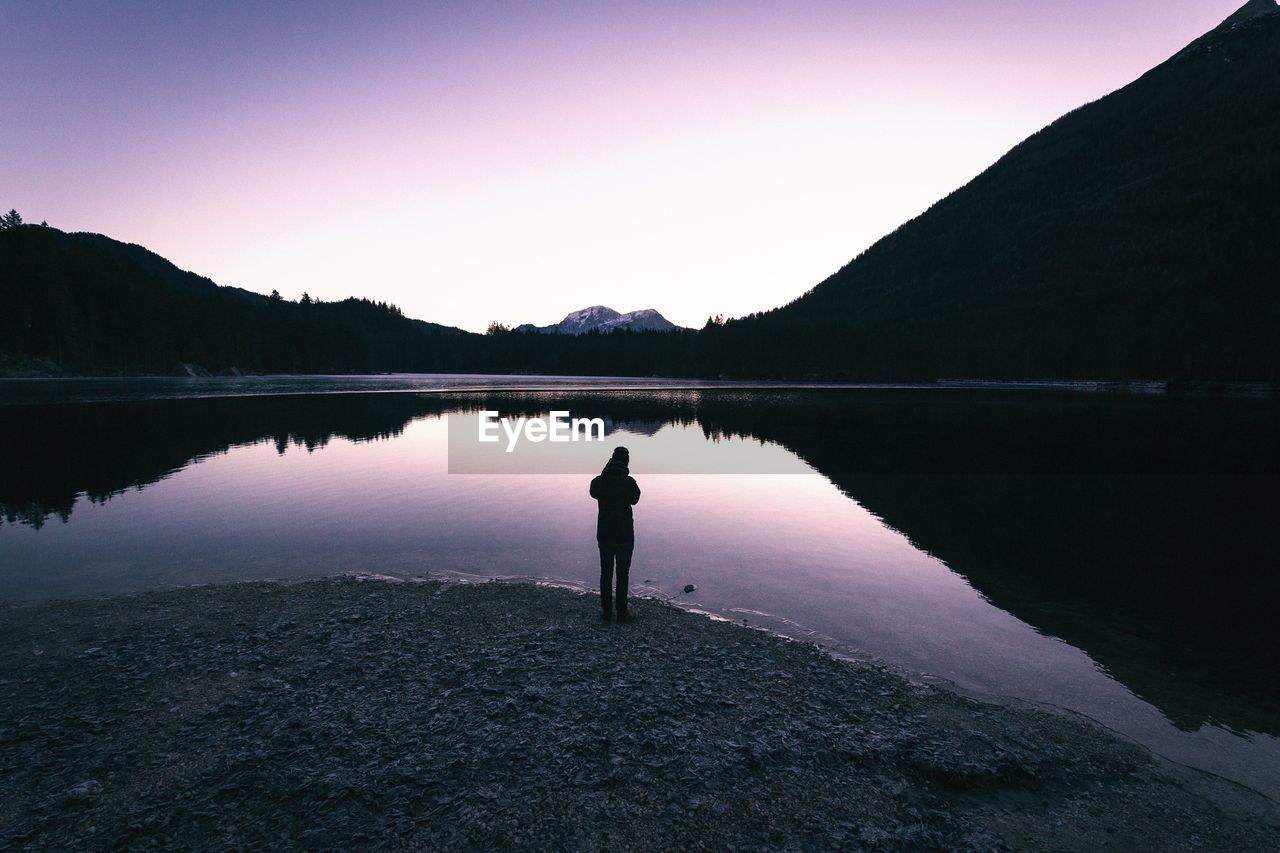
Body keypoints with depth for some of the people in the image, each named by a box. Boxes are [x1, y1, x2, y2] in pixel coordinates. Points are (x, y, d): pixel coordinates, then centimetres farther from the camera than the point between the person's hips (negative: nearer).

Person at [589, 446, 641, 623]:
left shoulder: (598, 481, -5)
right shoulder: (629, 482, -13)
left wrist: (606, 472, 11)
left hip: (604, 535, 3)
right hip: (625, 536, -2)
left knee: (606, 573, 13)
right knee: (622, 575, 6)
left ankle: (607, 612, 16)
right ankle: (621, 613, 9)